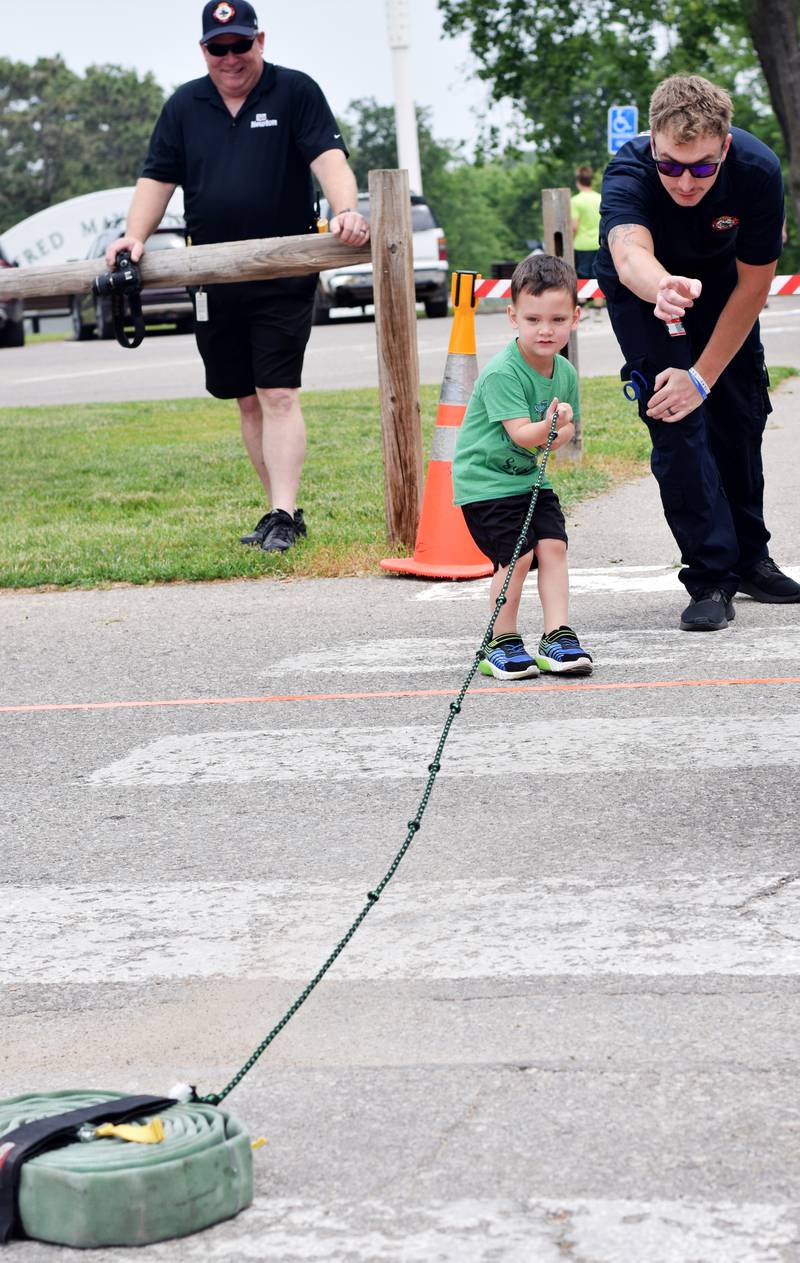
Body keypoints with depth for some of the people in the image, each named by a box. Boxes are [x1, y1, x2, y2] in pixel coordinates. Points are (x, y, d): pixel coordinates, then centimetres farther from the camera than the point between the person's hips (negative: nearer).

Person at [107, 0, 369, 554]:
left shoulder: (296, 92, 0)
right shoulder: (184, 106, 12)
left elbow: (328, 157, -12)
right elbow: (158, 178, 11)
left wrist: (346, 210, -31)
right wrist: (135, 235, -5)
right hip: (214, 281, 5)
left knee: (278, 395, -11)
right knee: (248, 400, 8)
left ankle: (282, 518, -13)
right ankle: (285, 511, 16)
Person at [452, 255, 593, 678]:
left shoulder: (566, 374, 1)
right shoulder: (502, 373, -22)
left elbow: (566, 430, 10)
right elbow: (520, 433, -27)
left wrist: (550, 436, -12)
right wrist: (548, 426, -45)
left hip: (530, 477, 7)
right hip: (485, 481, -7)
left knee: (553, 546, -6)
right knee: (516, 556, -13)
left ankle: (557, 639, 0)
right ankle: (501, 644, 3)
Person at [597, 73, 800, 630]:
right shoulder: (628, 173, -40)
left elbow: (753, 284, -24)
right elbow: (630, 256, -60)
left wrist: (704, 375, -26)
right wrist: (664, 289, -83)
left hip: (721, 283, 2)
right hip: (644, 287, -2)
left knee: (741, 415, 6)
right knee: (676, 422, -16)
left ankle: (749, 558, 25)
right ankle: (711, 578, -11)